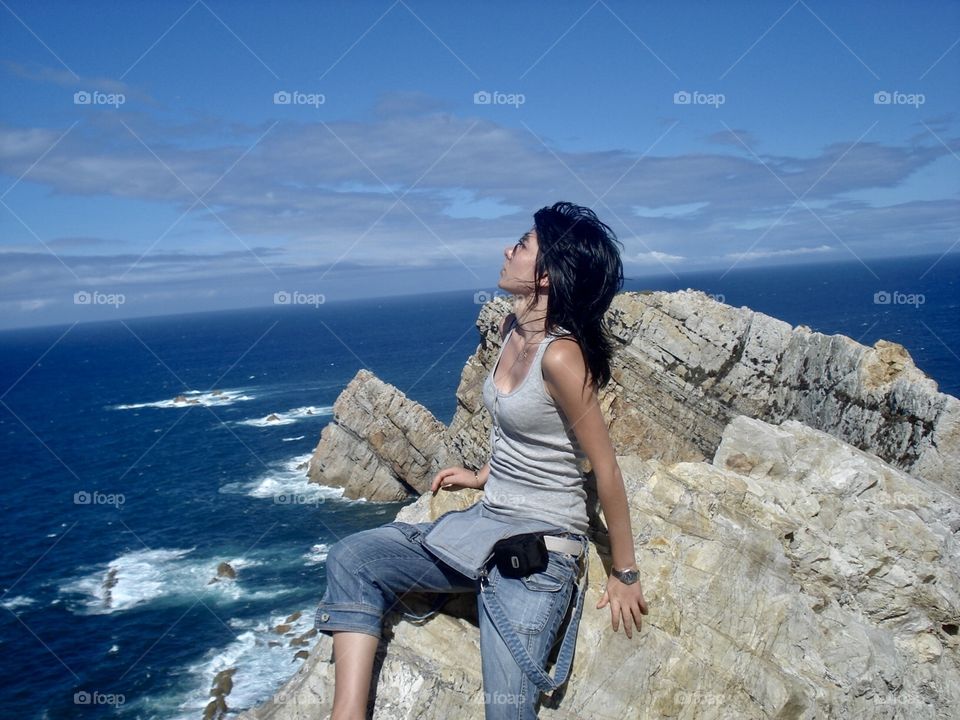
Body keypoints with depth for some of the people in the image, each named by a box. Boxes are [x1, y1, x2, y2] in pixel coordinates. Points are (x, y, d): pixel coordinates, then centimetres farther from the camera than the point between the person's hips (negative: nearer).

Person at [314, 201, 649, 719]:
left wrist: (624, 574, -9)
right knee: (351, 559, 0)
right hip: (487, 522, 9)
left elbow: (606, 468, -16)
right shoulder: (512, 328, 4)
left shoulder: (561, 355, -22)